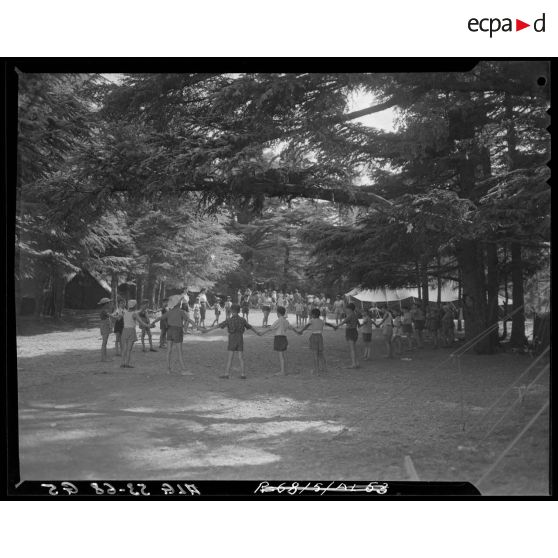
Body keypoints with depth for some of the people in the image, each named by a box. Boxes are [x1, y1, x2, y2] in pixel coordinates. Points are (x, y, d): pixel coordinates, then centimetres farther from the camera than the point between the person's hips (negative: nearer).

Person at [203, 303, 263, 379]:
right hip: (240, 340, 3)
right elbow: (250, 327, 16)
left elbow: (218, 326, -9)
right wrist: (257, 332, 33)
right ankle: (243, 375, 2)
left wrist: (208, 330, -5)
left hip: (232, 340, -3)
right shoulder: (242, 320, 2)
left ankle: (227, 374, -1)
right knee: (240, 358, 6)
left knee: (230, 358, 1)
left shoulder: (229, 320, -8)